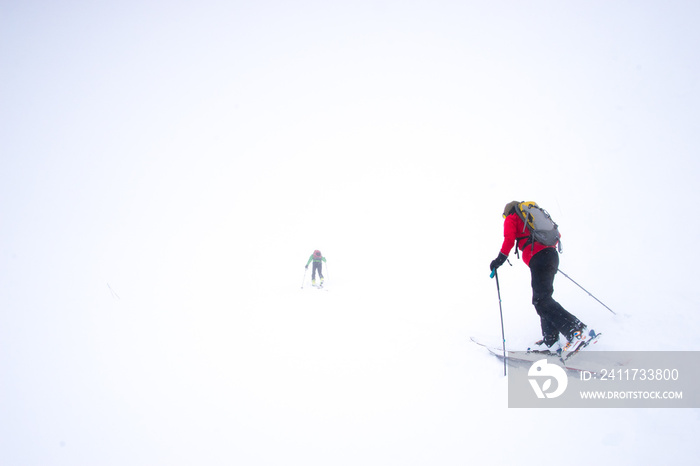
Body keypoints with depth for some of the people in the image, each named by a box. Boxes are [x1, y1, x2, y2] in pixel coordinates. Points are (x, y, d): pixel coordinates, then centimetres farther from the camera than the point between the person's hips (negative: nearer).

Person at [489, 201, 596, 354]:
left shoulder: (511, 219, 12)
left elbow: (509, 239, -6)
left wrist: (500, 259, -1)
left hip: (538, 259, -8)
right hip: (552, 254, 8)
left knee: (541, 301, -10)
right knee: (543, 299, 10)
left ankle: (577, 331, -20)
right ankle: (550, 341, 5)